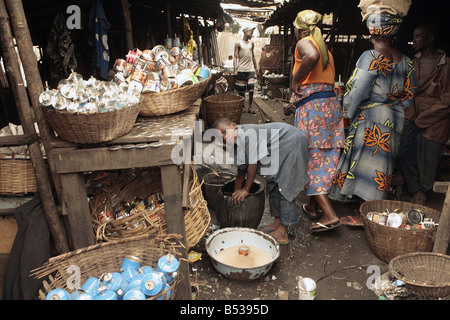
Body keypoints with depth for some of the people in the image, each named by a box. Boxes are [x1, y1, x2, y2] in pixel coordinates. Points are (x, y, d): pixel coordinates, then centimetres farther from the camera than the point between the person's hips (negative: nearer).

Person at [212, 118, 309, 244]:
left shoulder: (248, 134, -26)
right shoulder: (238, 146, 3)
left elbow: (253, 164, -22)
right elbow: (241, 173, 13)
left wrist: (246, 189, -11)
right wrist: (236, 195, 18)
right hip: (279, 149, 9)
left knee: (284, 186, -10)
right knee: (273, 184, 10)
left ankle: (282, 233, -3)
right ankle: (277, 223, 22)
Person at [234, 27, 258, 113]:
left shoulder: (251, 44, 14)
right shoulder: (238, 44, 1)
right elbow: (235, 57, -3)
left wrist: (256, 68, 19)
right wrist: (235, 69, -11)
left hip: (250, 70, 3)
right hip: (241, 70, -3)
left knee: (251, 90, -7)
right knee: (241, 89, 4)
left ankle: (250, 108, -1)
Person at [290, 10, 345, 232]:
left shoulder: (304, 43, -2)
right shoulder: (326, 50, 23)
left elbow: (312, 56, -26)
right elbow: (330, 80, 20)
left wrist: (294, 79, -15)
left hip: (311, 105, -8)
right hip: (331, 103, 9)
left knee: (311, 158, -4)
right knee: (324, 158, 12)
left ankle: (329, 215, -9)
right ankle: (313, 206, 26)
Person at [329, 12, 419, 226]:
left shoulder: (371, 57, -13)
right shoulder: (405, 61, 8)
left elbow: (357, 92, -16)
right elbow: (410, 93, 13)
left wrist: (349, 113, -2)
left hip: (369, 118, -7)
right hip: (394, 121, 7)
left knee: (364, 161, -2)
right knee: (382, 163, 14)